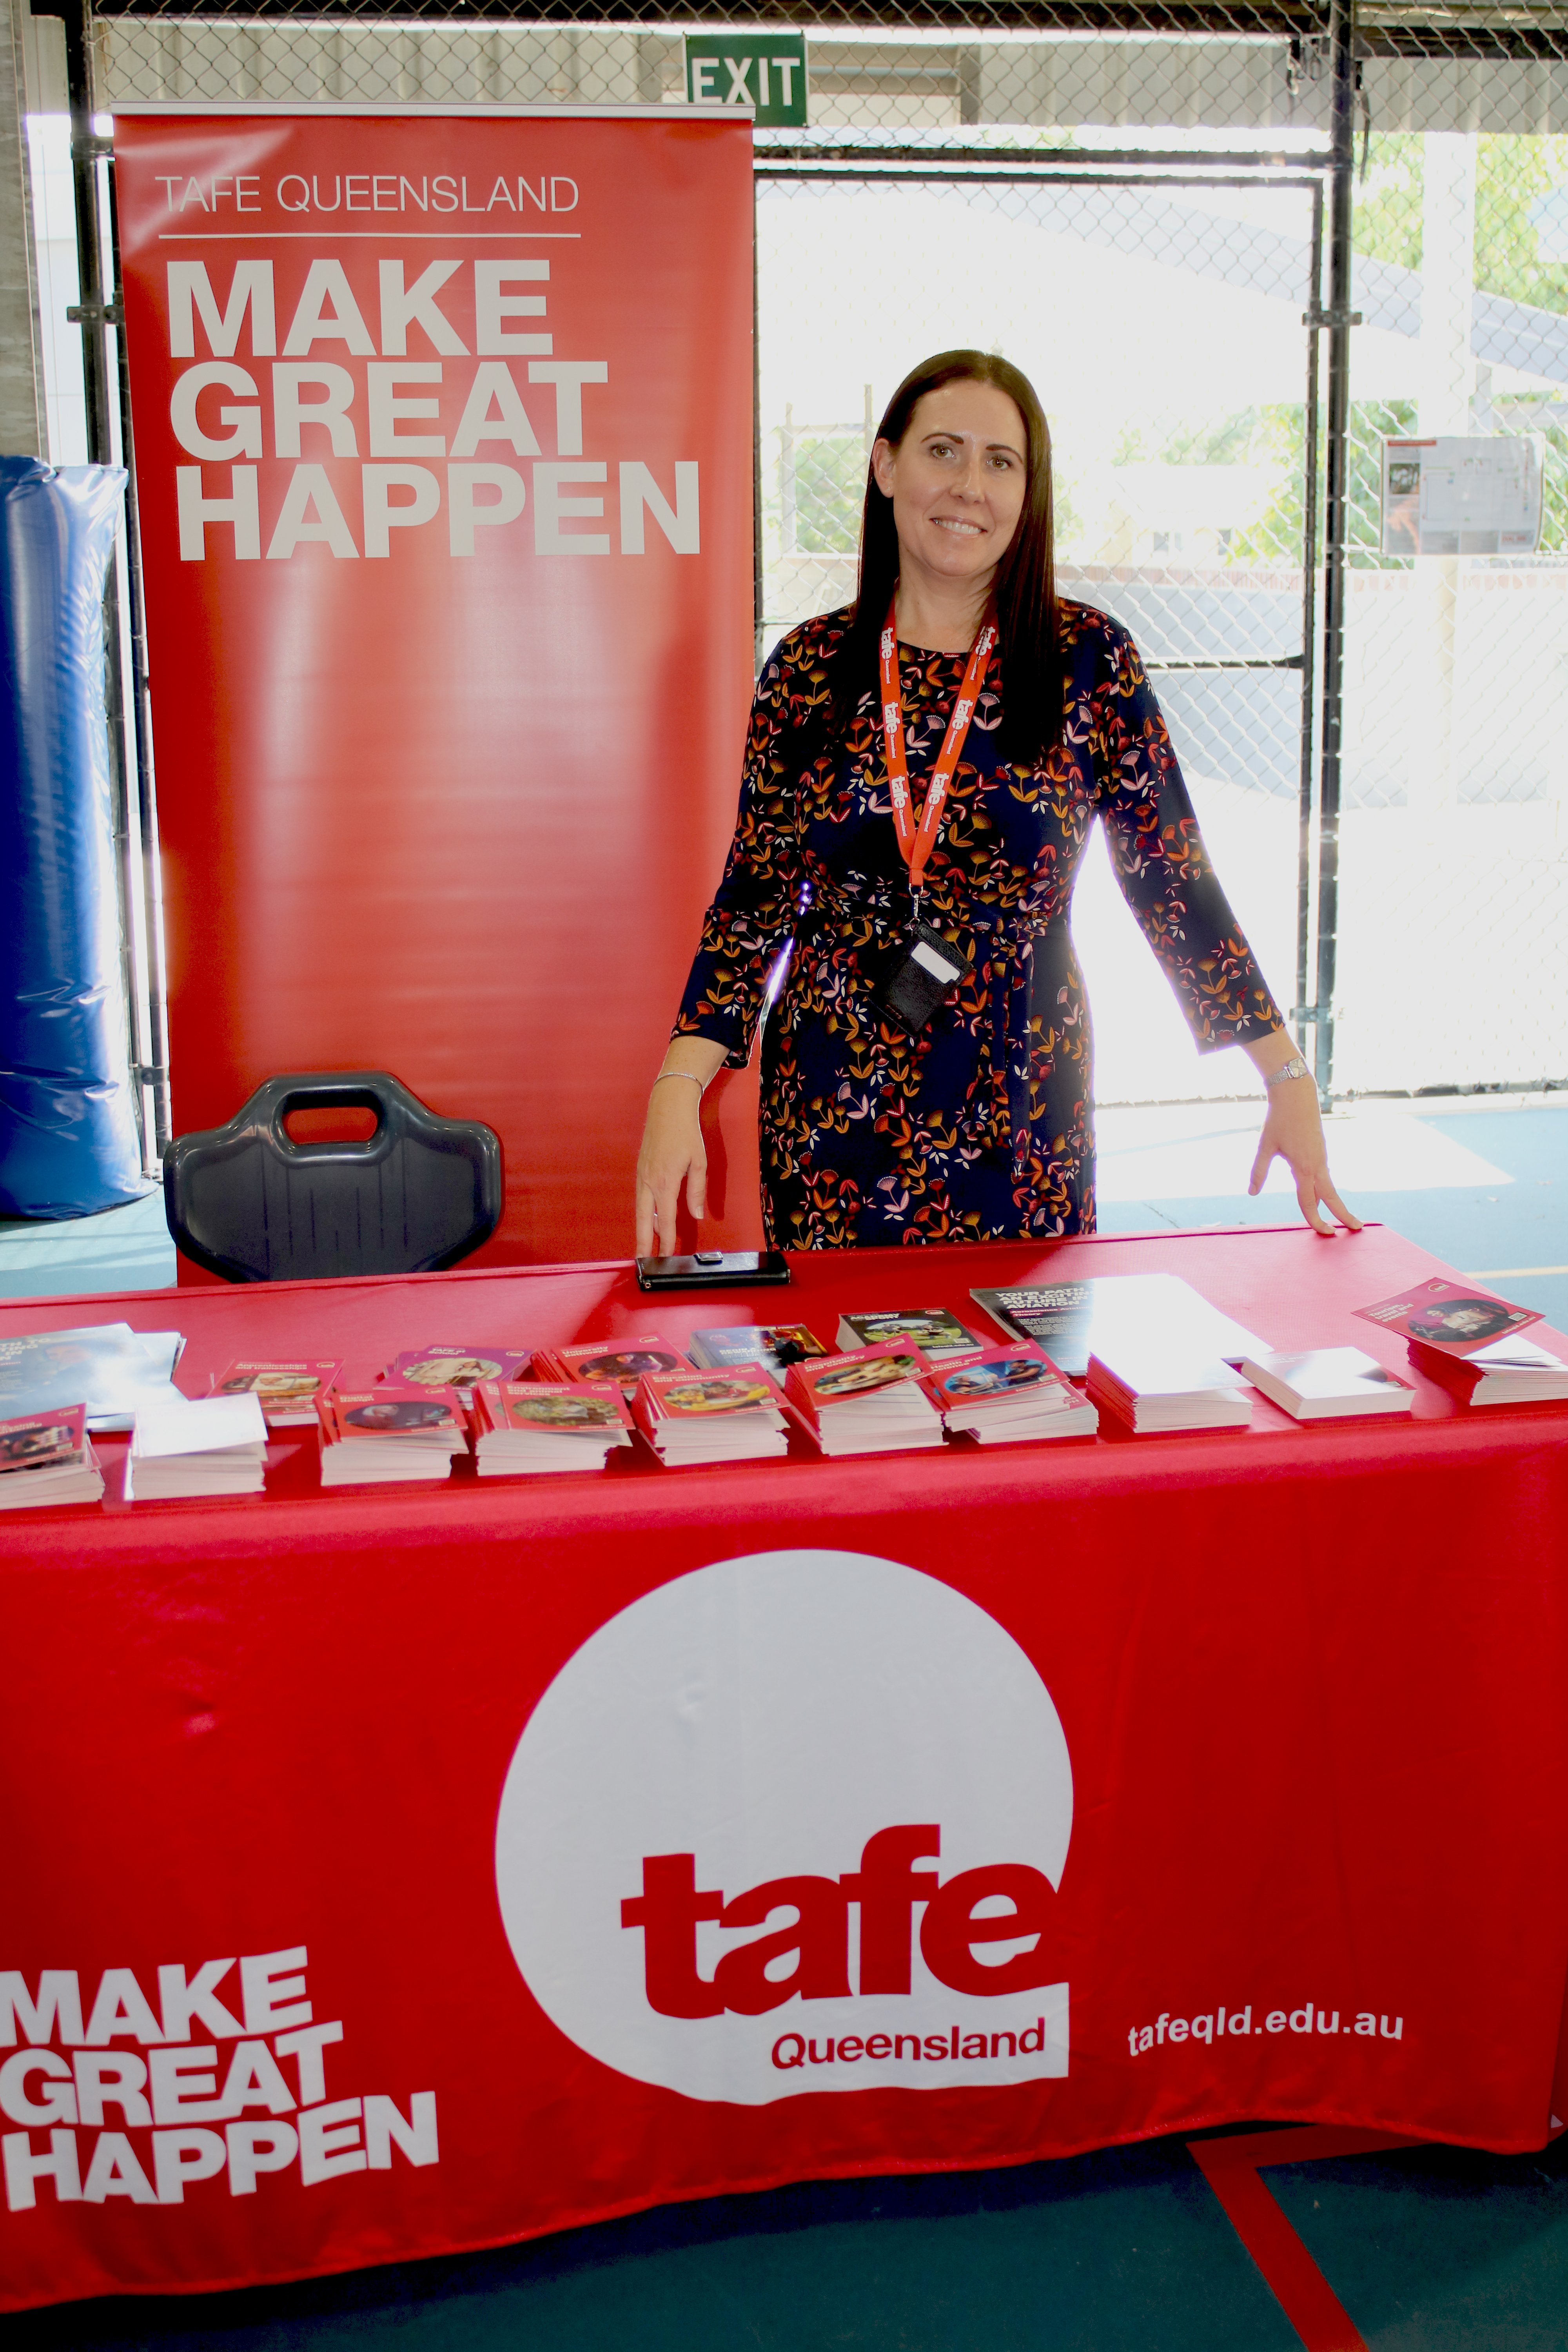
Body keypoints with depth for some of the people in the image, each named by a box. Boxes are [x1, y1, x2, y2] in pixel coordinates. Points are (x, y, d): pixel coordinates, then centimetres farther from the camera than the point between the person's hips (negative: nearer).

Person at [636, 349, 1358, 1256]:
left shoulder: (1089, 659, -2)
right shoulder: (812, 666, 1)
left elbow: (1173, 879, 0)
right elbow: (754, 899, 2)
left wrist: (1289, 1078, -2)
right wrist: (679, 1091, -9)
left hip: (1021, 1110, 0)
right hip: (836, 1105, 1)